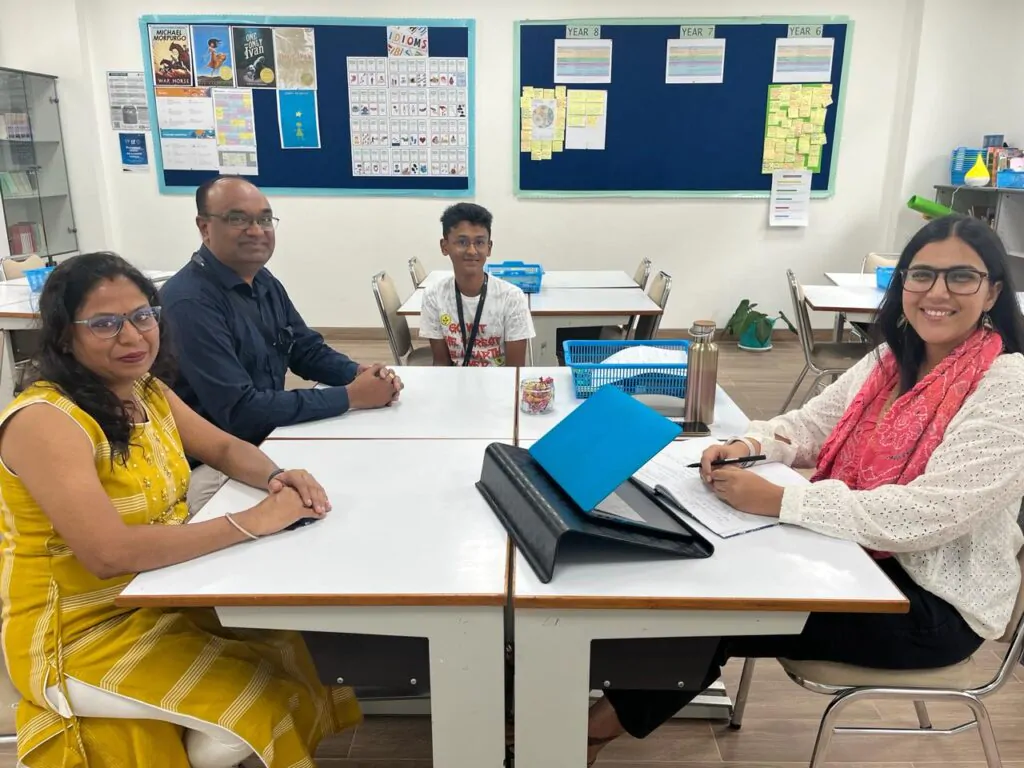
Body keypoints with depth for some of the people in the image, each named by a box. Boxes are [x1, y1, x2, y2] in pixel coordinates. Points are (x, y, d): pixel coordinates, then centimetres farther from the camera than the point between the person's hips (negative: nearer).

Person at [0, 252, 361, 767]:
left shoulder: (146, 391, 1)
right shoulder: (45, 421, -25)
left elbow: (224, 448, 9)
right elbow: (110, 554, -34)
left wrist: (276, 478, -14)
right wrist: (251, 521, -33)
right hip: (82, 636, -8)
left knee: (301, 647, 0)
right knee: (268, 705, -14)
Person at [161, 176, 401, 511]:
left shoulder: (265, 282, 3)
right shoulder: (189, 301, -24)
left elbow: (309, 350, 11)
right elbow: (238, 410, -27)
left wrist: (359, 372, -11)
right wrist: (350, 396, -25)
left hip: (269, 440, 8)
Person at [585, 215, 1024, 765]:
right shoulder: (891, 360, 3)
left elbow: (926, 516, -29)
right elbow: (809, 427, 7)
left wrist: (777, 500, -34)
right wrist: (749, 445, -16)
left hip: (936, 601, -6)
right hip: (859, 558, 7)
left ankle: (602, 723, 7)